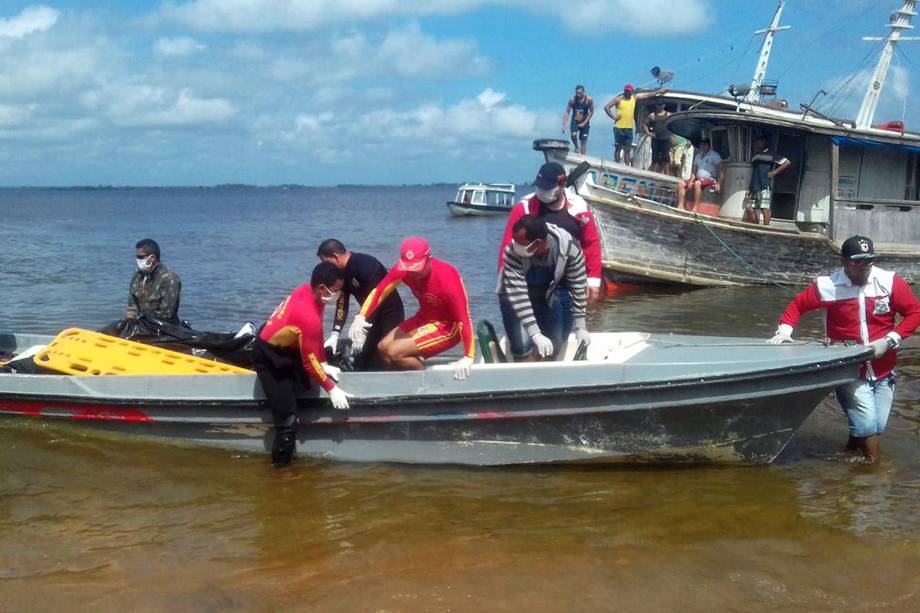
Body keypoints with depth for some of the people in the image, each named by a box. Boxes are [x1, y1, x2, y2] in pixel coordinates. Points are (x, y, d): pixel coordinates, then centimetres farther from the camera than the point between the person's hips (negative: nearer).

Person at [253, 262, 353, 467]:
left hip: (282, 345, 10)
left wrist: (324, 365, 8)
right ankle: (281, 462, 3)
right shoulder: (308, 317, -34)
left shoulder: (307, 290, -9)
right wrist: (332, 389, -15)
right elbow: (310, 362, -25)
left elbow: (317, 333, 6)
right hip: (270, 358, -10)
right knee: (287, 416, -10)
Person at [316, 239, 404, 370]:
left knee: (381, 361, -17)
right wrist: (335, 334, -10)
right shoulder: (343, 272, 3)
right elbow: (342, 304, 0)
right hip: (372, 317, 9)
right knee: (361, 361, 7)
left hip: (390, 314, -9)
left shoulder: (365, 264, -24)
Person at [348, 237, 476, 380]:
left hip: (447, 327, -7)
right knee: (383, 347, -2)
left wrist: (468, 358, -30)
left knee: (395, 352, -18)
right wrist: (361, 318, -19)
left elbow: (465, 318, -29)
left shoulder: (447, 278, -31)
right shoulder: (403, 269, -14)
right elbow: (379, 291, -4)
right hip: (424, 318, 7)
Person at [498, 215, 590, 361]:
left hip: (547, 295, 2)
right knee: (523, 345, -15)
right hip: (515, 299, -2)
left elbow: (578, 288, -20)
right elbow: (518, 295, -37)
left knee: (554, 345, 1)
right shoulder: (513, 253, -38)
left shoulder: (570, 248, -32)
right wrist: (536, 335, -42)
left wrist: (580, 327, -16)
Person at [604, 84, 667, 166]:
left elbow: (647, 95, 19)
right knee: (618, 148, -2)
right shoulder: (619, 99, -4)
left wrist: (658, 92, 21)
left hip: (629, 128, 5)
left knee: (628, 150, 6)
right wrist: (613, 117, -11)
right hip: (619, 128, -5)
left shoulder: (634, 98, 10)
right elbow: (606, 107, -7)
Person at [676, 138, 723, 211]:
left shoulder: (714, 156, -1)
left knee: (697, 183, -37)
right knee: (681, 184, -10)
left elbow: (720, 171, -7)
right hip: (698, 179, 7)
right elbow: (694, 172, 16)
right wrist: (691, 181, -4)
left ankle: (694, 209, -43)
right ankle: (680, 207, -21)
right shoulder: (698, 156, 19)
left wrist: (719, 184, -21)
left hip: (710, 180, -7)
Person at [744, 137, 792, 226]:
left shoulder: (771, 155, 2)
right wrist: (749, 189, 18)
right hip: (754, 187, 8)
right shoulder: (755, 157, 25)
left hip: (765, 187, -8)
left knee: (765, 208, -14)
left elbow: (787, 163, -3)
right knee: (749, 208, 2)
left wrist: (774, 172, -8)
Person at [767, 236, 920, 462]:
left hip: (884, 371, 3)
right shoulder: (827, 286, -9)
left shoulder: (889, 282, -7)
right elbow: (797, 305, 4)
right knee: (867, 426, -11)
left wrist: (890, 340, -11)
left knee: (877, 427, 9)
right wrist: (785, 329, -12)